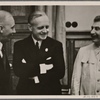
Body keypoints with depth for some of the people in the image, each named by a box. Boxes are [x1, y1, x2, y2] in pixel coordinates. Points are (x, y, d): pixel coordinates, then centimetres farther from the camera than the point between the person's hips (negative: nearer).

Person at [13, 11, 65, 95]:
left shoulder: (56, 45, -4)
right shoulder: (19, 45, -4)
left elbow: (60, 72, -13)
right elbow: (18, 71, -17)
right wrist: (41, 68, -23)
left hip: (51, 91, 0)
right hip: (26, 91, 0)